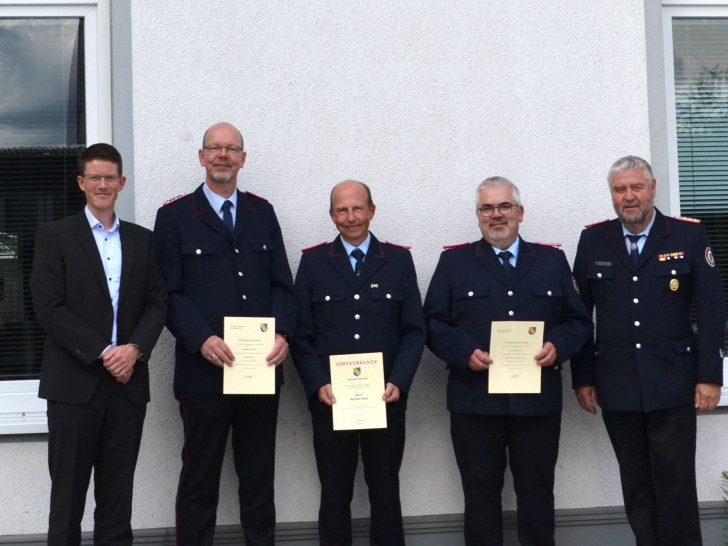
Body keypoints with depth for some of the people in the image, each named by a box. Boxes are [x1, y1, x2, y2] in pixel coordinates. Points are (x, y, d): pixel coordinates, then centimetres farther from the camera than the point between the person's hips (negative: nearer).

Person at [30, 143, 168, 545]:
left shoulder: (142, 240, 13)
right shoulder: (54, 236, 1)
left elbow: (157, 304, 8)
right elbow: (49, 308, -7)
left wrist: (134, 349, -10)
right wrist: (102, 353, -13)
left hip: (128, 381, 3)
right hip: (74, 382, -3)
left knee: (118, 492, 8)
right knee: (68, 491, 2)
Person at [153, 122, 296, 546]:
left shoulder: (262, 212, 13)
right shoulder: (174, 216, 2)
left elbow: (282, 284, 8)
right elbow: (171, 293, -5)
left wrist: (283, 333, -9)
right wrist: (201, 340, -20)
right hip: (204, 369, -3)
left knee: (259, 476, 12)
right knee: (199, 478, 6)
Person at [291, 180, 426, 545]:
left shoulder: (399, 260, 7)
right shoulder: (313, 261, 6)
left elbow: (414, 330, 3)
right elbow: (301, 333, 2)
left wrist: (398, 382, -9)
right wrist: (318, 385, -11)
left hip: (386, 399, 0)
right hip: (329, 399, 0)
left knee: (386, 493, 8)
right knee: (334, 495, 7)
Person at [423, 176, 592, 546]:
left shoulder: (552, 260, 11)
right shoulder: (454, 261, 7)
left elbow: (578, 321, 10)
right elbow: (433, 324, 2)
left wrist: (558, 346, -10)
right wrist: (465, 352, -14)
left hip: (538, 401, 1)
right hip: (475, 401, -1)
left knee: (537, 496, 8)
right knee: (480, 496, 7)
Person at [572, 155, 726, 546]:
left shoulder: (689, 235, -1)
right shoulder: (593, 241, 5)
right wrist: (582, 378, 5)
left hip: (673, 385, -2)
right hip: (616, 387, 2)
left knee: (676, 485, 0)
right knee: (636, 487, 10)